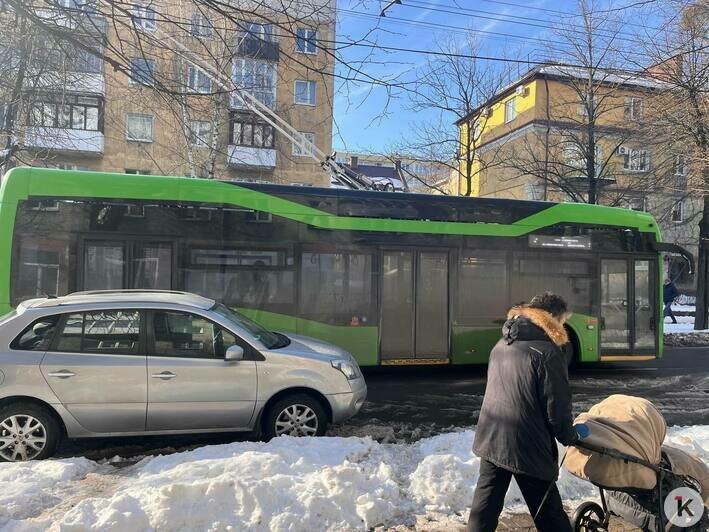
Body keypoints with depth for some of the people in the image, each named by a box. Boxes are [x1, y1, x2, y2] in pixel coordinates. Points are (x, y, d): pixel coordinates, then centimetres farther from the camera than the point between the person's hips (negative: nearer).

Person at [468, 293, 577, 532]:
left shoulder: (501, 346, 10)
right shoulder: (548, 353, -14)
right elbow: (557, 405, -13)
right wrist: (569, 437, 5)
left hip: (490, 440, 7)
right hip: (527, 447, -6)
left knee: (486, 505, 15)